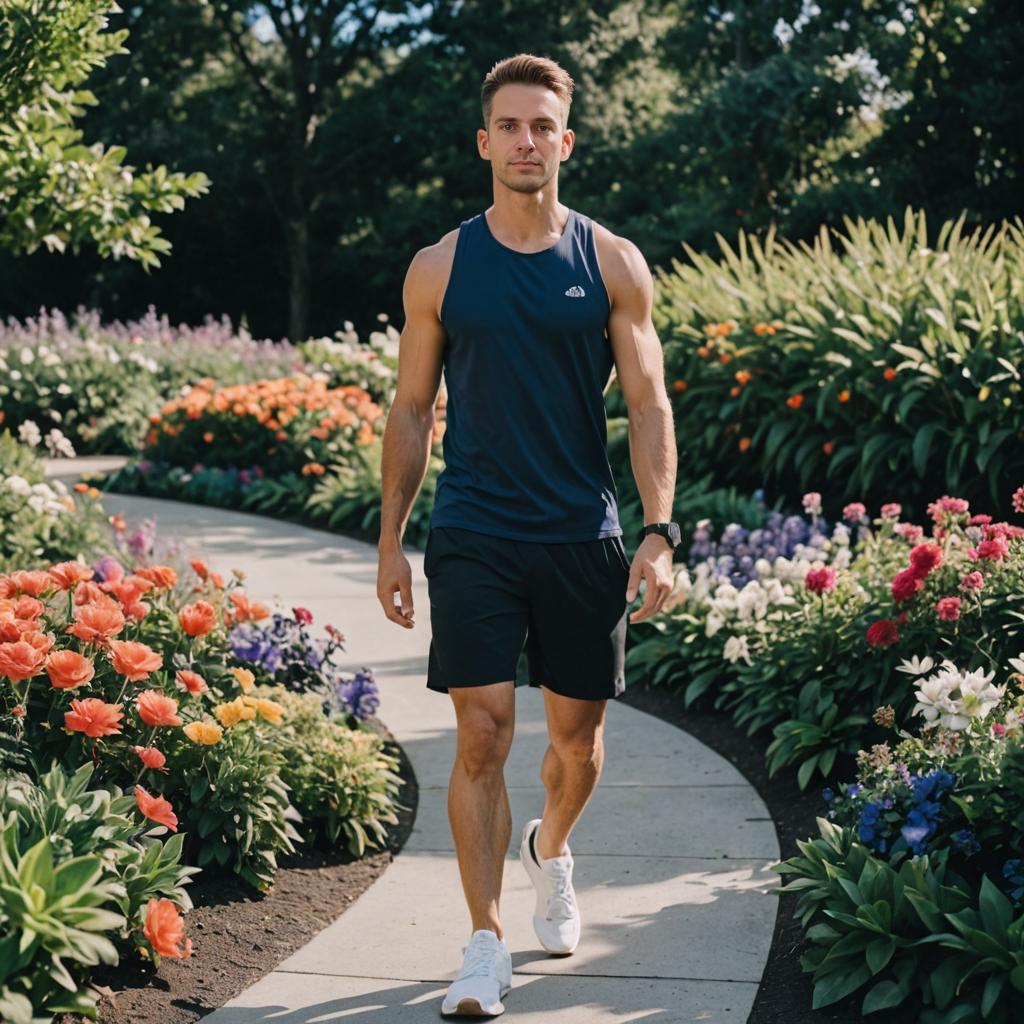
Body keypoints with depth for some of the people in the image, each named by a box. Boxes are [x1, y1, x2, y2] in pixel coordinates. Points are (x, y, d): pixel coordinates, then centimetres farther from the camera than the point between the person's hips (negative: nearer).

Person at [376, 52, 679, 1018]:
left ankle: (549, 849, 43)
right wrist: (389, 541, 6)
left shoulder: (613, 265, 2)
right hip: (472, 537, -1)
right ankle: (485, 946, 1)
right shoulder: (440, 267, 3)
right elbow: (411, 408, 8)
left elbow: (648, 405, 1)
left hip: (583, 538, 1)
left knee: (577, 736, 11)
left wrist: (659, 531, -10)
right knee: (481, 733, -8)